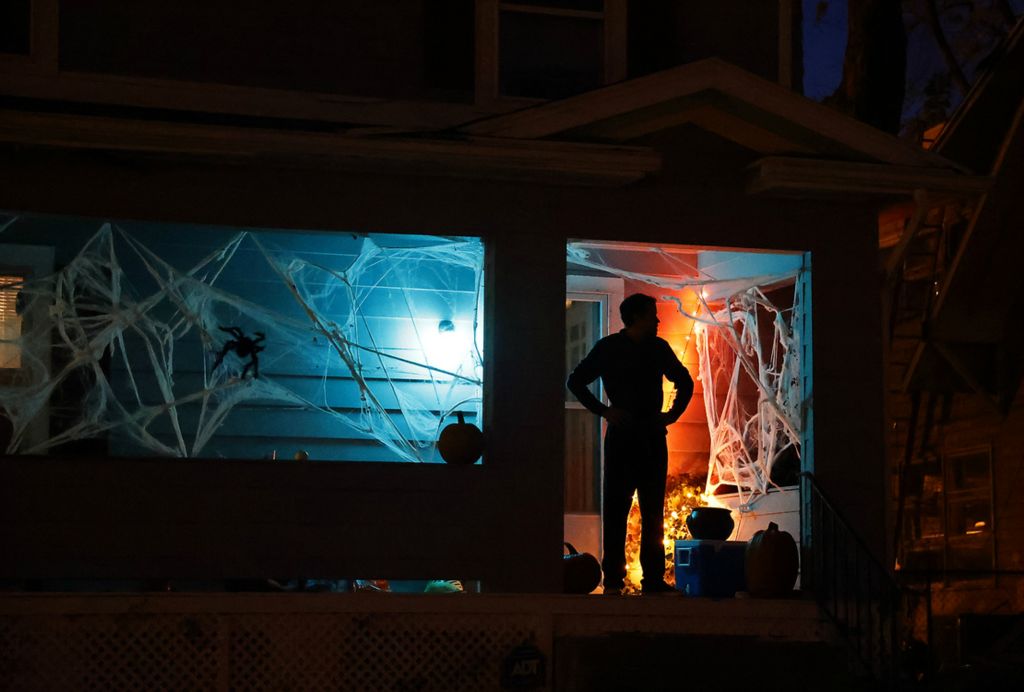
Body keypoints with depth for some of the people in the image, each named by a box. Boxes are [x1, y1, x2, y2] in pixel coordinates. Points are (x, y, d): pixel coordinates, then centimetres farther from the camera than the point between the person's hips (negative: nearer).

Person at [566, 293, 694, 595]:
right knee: (616, 508, -4)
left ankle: (653, 578, 8)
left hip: (653, 436, 4)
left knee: (653, 511, 4)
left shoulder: (659, 348, 10)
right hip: (622, 436, -4)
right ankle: (613, 579, -2)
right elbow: (575, 381, 1)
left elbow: (685, 382, 23)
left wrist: (673, 413, 10)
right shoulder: (609, 348, 0)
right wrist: (603, 411, -6)